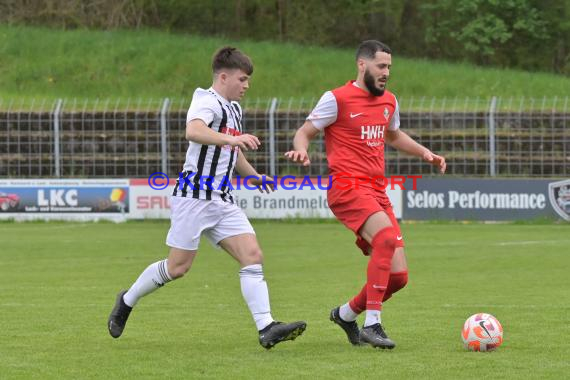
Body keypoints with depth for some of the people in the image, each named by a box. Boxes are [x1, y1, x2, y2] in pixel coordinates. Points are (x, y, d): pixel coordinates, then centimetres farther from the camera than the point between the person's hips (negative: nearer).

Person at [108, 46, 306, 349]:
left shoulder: (234, 108, 19)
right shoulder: (208, 101, -11)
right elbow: (193, 131, -35)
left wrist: (252, 175, 30)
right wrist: (229, 139, -49)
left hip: (222, 200, 8)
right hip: (195, 196, -8)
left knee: (252, 255, -8)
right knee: (178, 266, -3)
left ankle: (266, 328, -16)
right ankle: (127, 301, 21)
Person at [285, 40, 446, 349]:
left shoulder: (389, 101, 16)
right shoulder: (337, 99, -4)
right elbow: (304, 132, 0)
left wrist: (424, 153, 21)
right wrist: (301, 150, -22)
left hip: (377, 192, 7)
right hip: (347, 187, -7)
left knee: (398, 276, -1)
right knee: (387, 236, -33)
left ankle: (346, 313, 25)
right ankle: (372, 324, -30)